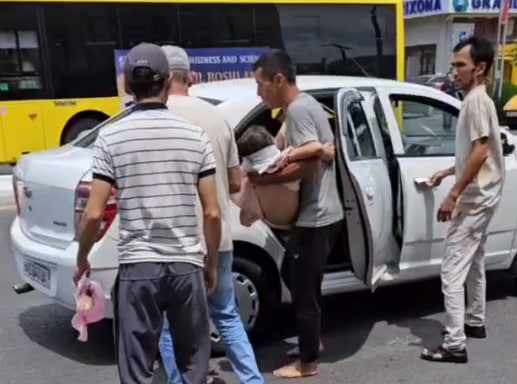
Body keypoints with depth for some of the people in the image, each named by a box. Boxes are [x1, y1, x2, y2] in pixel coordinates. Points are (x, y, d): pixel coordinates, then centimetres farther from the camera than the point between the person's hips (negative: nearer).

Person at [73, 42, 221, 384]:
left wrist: (82, 260, 11)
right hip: (187, 266, 2)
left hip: (137, 268, -1)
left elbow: (94, 214, -7)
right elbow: (212, 213, -1)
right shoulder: (195, 135, -1)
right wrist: (212, 263, 13)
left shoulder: (111, 137, -5)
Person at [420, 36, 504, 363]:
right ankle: (475, 322, 36)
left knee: (452, 270, -10)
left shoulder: (476, 100, -17)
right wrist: (446, 173, 24)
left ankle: (454, 345, -7)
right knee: (473, 262, 21)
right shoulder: (476, 100, 15)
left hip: (475, 198, -11)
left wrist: (454, 195, -24)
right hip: (480, 196, 11)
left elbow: (480, 153, -25)